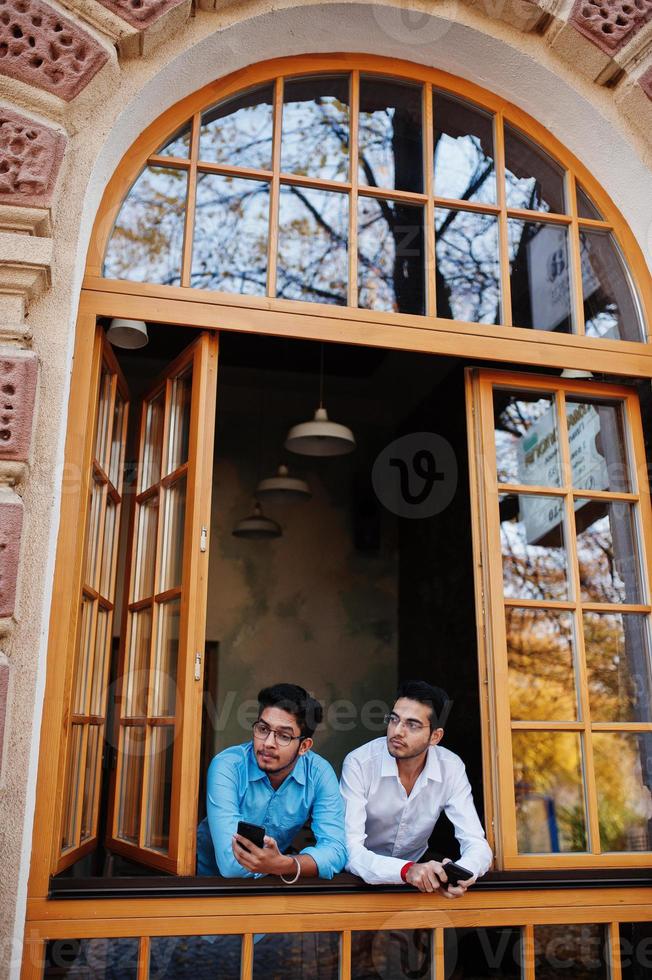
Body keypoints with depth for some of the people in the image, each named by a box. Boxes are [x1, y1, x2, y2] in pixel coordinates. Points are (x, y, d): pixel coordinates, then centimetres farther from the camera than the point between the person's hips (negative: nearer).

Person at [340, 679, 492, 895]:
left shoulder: (451, 768, -12)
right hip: (365, 880, -2)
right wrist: (407, 870, -42)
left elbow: (477, 845, -12)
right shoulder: (358, 764, -21)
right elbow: (350, 850, -26)